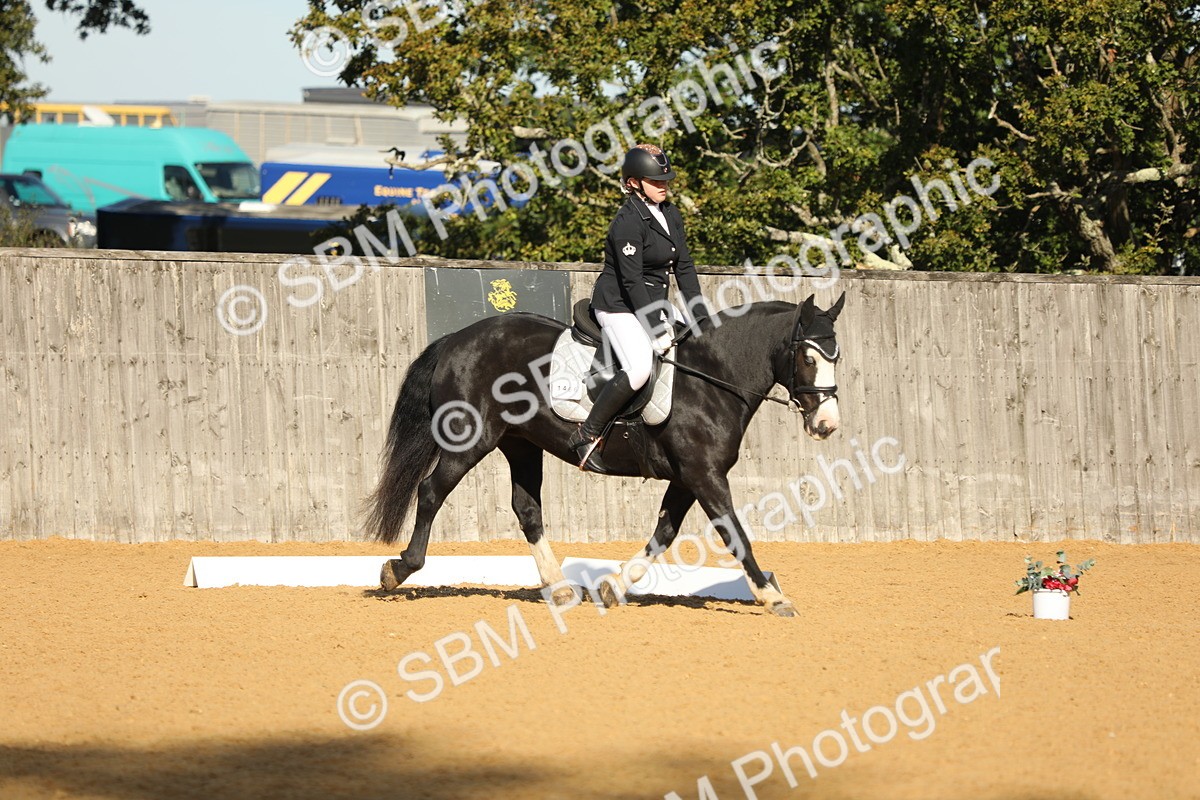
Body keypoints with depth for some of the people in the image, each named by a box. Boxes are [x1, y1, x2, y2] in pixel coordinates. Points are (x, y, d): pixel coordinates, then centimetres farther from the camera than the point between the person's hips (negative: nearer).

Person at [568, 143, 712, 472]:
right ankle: (587, 436, -20)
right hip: (619, 306, -9)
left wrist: (701, 318, 2)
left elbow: (684, 268, 10)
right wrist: (657, 330, -25)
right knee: (640, 368, -29)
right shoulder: (628, 222, -18)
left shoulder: (671, 216, 9)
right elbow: (631, 281, -22)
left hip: (652, 305, 9)